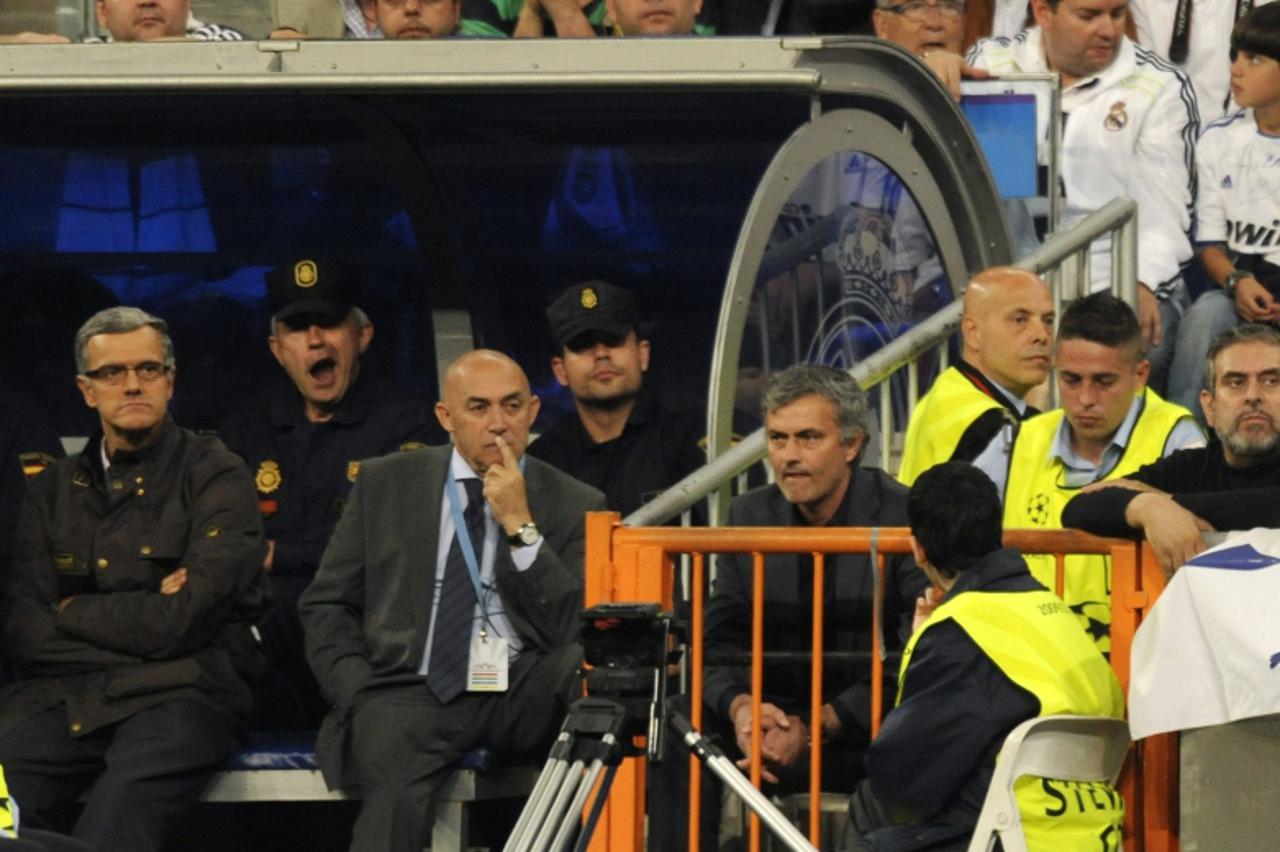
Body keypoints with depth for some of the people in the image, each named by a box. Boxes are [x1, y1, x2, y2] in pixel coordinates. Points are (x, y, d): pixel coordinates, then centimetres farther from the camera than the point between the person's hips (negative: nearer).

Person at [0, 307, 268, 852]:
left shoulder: (214, 476, 5)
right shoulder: (55, 489, 18)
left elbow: (182, 622, -7)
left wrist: (73, 612, 6)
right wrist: (142, 620, -3)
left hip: (180, 693, -3)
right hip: (61, 699, 4)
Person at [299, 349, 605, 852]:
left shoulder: (576, 506, 10)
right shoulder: (385, 484, 13)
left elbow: (573, 632, 1)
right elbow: (326, 606, 14)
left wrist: (521, 527, -8)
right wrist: (360, 697, -3)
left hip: (526, 697, 1)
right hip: (415, 694, 0)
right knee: (396, 793, -34)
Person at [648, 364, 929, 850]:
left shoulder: (905, 518, -9)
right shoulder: (750, 516, 8)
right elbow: (720, 639, 5)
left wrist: (818, 728, -25)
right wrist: (739, 706, -20)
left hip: (871, 723, -4)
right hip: (775, 716, 4)